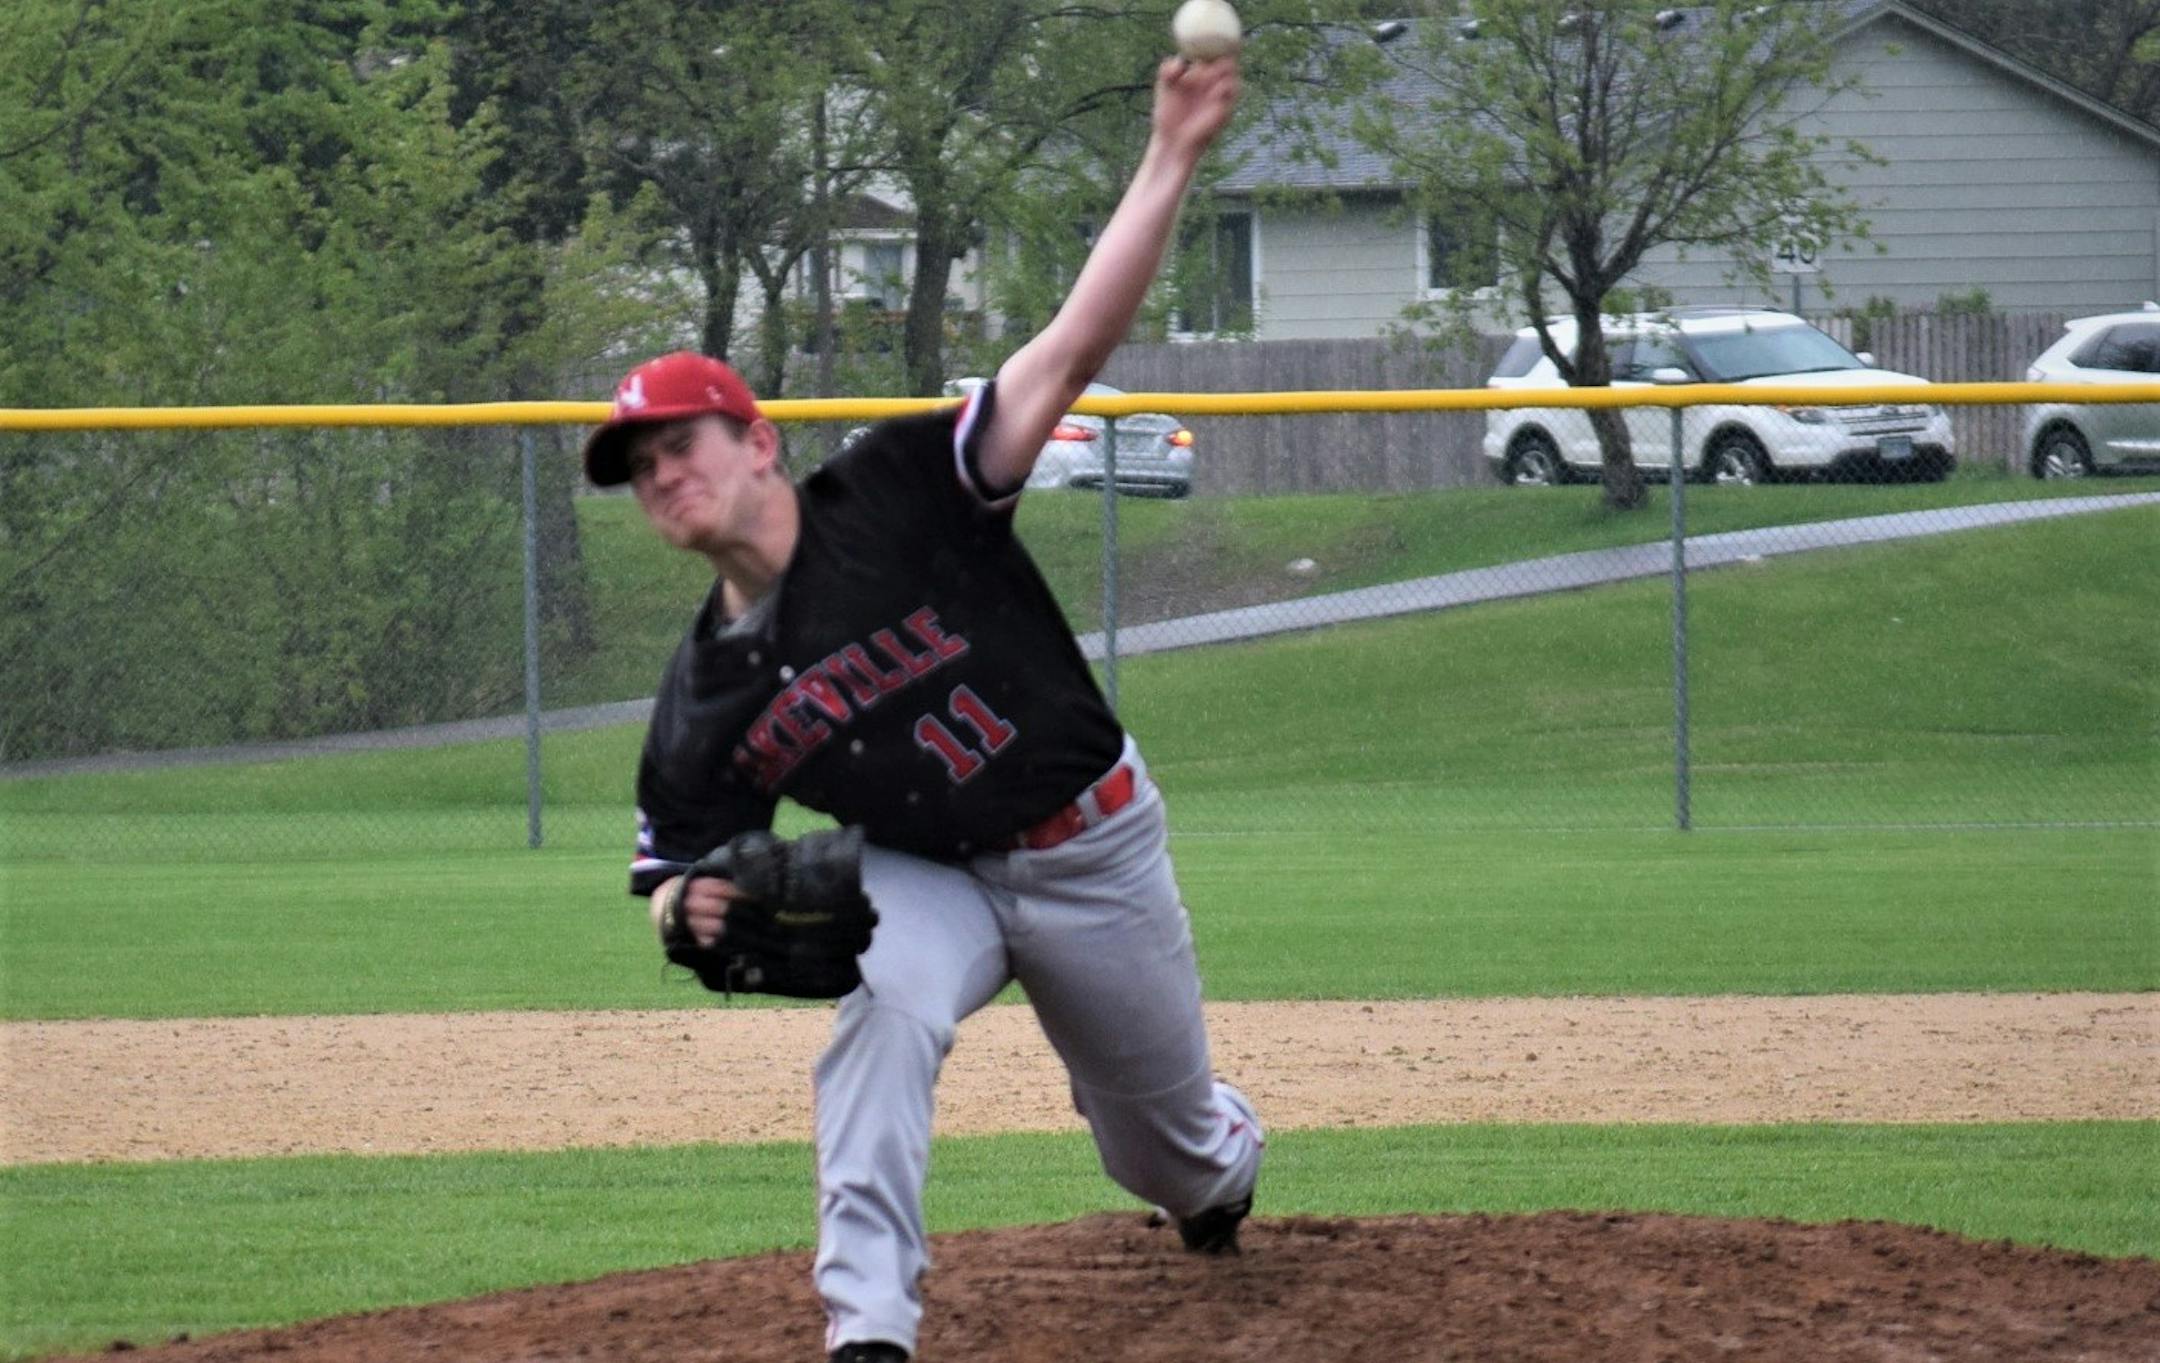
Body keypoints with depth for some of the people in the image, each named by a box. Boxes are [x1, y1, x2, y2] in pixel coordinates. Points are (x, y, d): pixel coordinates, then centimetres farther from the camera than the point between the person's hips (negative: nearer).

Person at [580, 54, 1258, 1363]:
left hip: (1092, 849, -1)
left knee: (1168, 1145, 15)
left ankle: (1223, 1161, 55)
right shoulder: (702, 705, -9)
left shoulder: (897, 494, -21)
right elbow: (670, 878, 1)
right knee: (881, 1005, -34)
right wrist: (689, 911, -26)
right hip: (924, 875, 1)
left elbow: (1075, 346, -27)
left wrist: (1172, 160, -36)